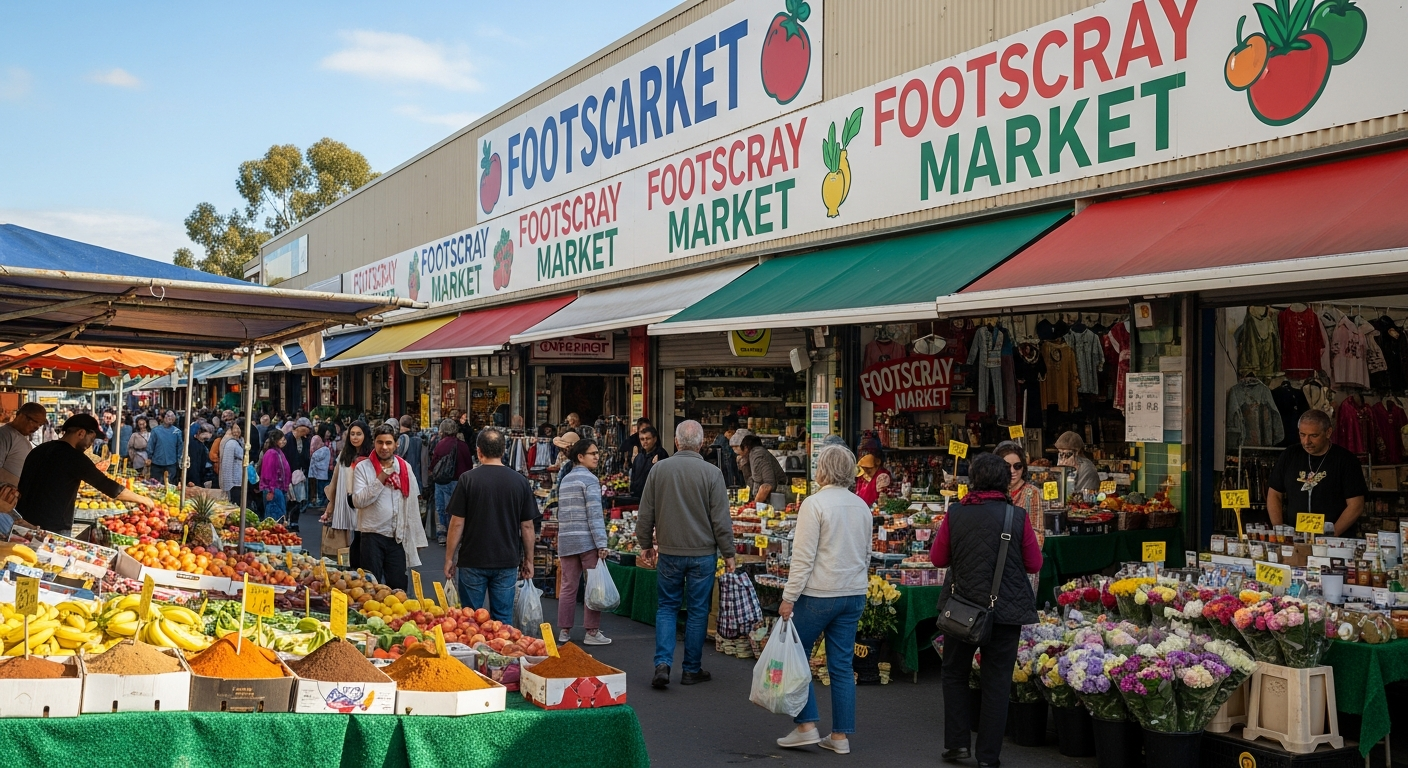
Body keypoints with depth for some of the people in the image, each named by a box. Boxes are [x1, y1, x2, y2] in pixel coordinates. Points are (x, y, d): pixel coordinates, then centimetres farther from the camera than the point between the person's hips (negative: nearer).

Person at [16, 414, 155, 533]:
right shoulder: (74, 457, -14)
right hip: (53, 530, -8)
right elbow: (107, 486, -12)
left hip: (25, 524, 8)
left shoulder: (38, 450, 10)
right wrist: (141, 499, -4)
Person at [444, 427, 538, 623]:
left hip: (472, 562, -2)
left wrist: (449, 558, 3)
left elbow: (457, 524, -7)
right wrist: (528, 560, 13)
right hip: (507, 562, 2)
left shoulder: (468, 479, -8)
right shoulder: (520, 482, -1)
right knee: (503, 619, 9)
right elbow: (527, 526, 3)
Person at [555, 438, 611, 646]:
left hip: (565, 540, 7)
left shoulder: (564, 480, 16)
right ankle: (592, 632, 2)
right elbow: (594, 514, -14)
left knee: (568, 587, 9)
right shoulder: (589, 479, -8)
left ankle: (564, 631, 11)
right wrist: (601, 543, -15)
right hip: (586, 540, -7)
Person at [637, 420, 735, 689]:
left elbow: (646, 514, 4)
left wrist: (646, 544, 17)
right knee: (697, 611, 8)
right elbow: (721, 519, -7)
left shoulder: (659, 469, -3)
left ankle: (663, 663, 0)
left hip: (669, 553, 2)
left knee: (667, 607, 13)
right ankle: (692, 670, 15)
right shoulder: (711, 473, -9)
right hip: (702, 553, -2)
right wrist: (728, 553, 3)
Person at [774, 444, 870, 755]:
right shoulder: (862, 506, 8)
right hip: (854, 595, 6)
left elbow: (803, 557, -15)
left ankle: (807, 725, 6)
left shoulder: (815, 504, -12)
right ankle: (841, 736, 12)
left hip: (819, 593, -6)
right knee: (842, 665, 9)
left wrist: (789, 598, -11)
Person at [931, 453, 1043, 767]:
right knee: (997, 682, 8)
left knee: (955, 674, 18)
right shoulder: (1017, 517, -9)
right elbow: (1034, 564, -1)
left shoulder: (955, 514, -6)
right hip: (1006, 609, 0)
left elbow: (937, 558, 1)